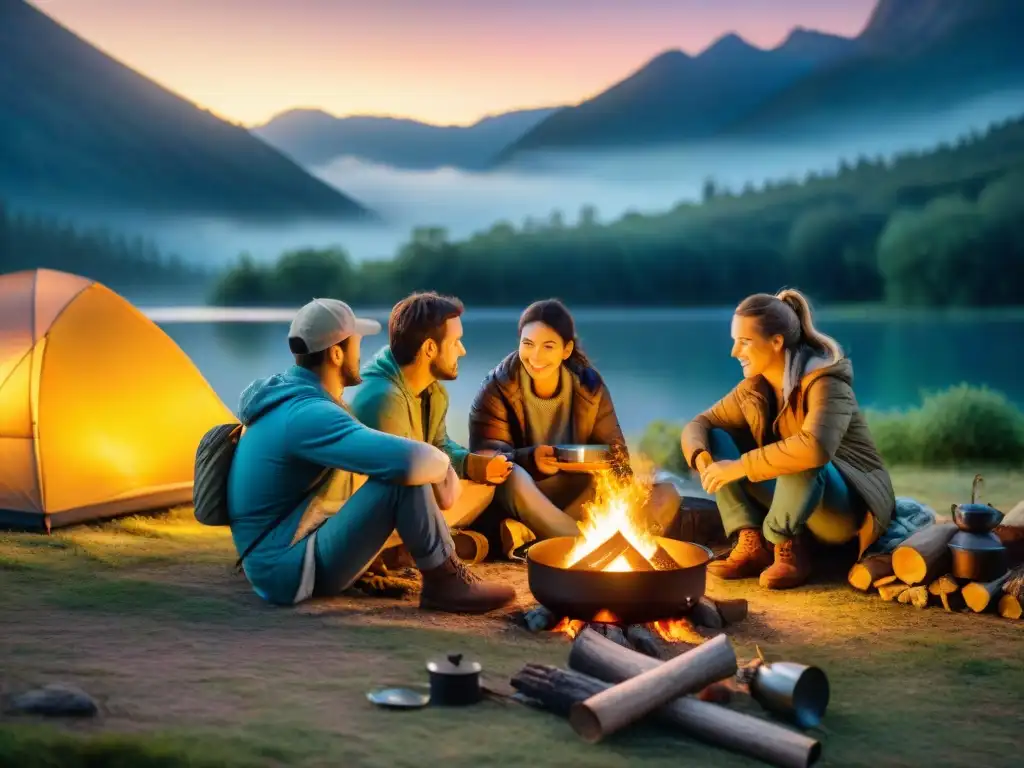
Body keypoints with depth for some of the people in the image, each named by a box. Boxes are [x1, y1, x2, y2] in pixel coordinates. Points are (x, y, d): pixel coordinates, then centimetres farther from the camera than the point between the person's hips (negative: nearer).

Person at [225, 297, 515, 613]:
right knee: (405, 477, -22)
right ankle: (445, 581, -6)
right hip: (291, 569, -10)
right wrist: (443, 465, -10)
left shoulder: (285, 393, 8)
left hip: (279, 557, 10)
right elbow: (410, 459, -33)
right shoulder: (308, 414, -23)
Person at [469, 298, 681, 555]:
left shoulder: (590, 386, 0)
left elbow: (614, 451, -3)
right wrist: (530, 459, -38)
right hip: (518, 500, -4)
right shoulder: (496, 389, -8)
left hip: (580, 497, 4)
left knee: (665, 496, -16)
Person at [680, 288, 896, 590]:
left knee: (801, 461, -39)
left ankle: (789, 550, -17)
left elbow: (816, 448, -41)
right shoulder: (753, 389, 0)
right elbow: (698, 425, 5)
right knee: (716, 439, -5)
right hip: (796, 510, 7)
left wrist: (740, 467, -34)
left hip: (850, 509, -7)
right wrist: (702, 458, -20)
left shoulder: (824, 383, -23)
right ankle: (753, 545, -13)